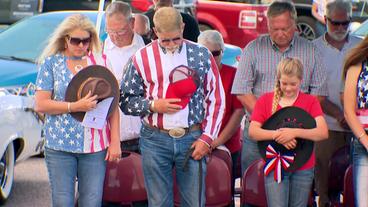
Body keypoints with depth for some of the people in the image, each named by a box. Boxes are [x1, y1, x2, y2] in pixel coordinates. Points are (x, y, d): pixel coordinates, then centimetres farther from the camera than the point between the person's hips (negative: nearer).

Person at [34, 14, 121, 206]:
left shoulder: (100, 62, 8)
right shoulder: (51, 63, 4)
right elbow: (40, 105, -3)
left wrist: (115, 141, 1)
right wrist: (75, 106, -14)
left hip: (96, 147, 1)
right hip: (60, 147, -1)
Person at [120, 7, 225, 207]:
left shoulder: (201, 55, 4)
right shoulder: (142, 58, 2)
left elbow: (216, 99, 6)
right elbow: (126, 101, 5)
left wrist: (207, 138, -1)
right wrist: (153, 105, -12)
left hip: (192, 139, 0)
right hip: (155, 139, 0)